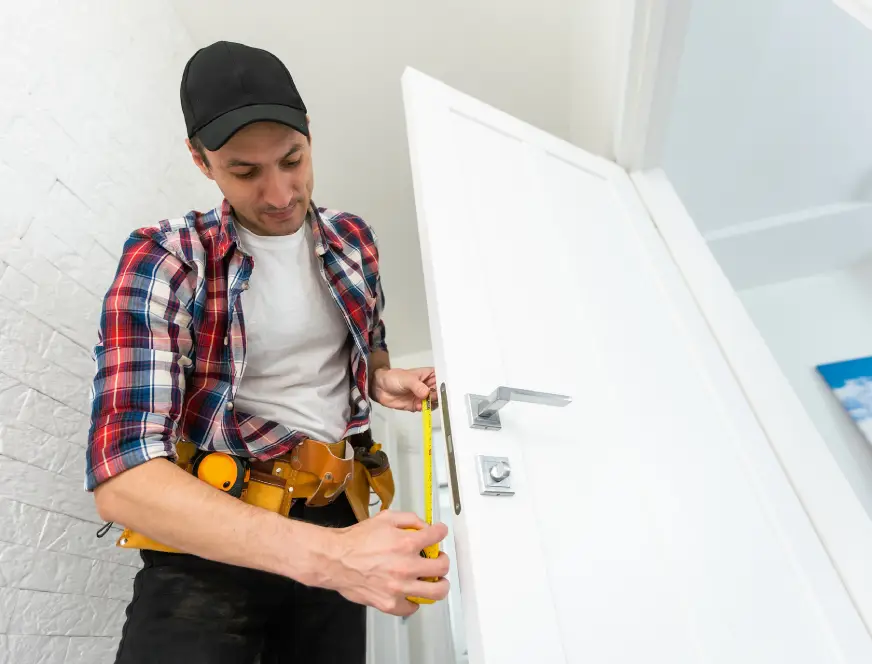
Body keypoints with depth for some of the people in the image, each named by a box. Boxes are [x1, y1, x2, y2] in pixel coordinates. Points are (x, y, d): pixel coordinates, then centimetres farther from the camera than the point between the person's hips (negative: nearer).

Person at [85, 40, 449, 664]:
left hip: (336, 516, 4)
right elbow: (121, 476, -22)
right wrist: (324, 553, -33)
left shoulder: (352, 239, 2)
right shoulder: (164, 261, -12)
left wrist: (384, 379, -5)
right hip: (209, 536, -3)